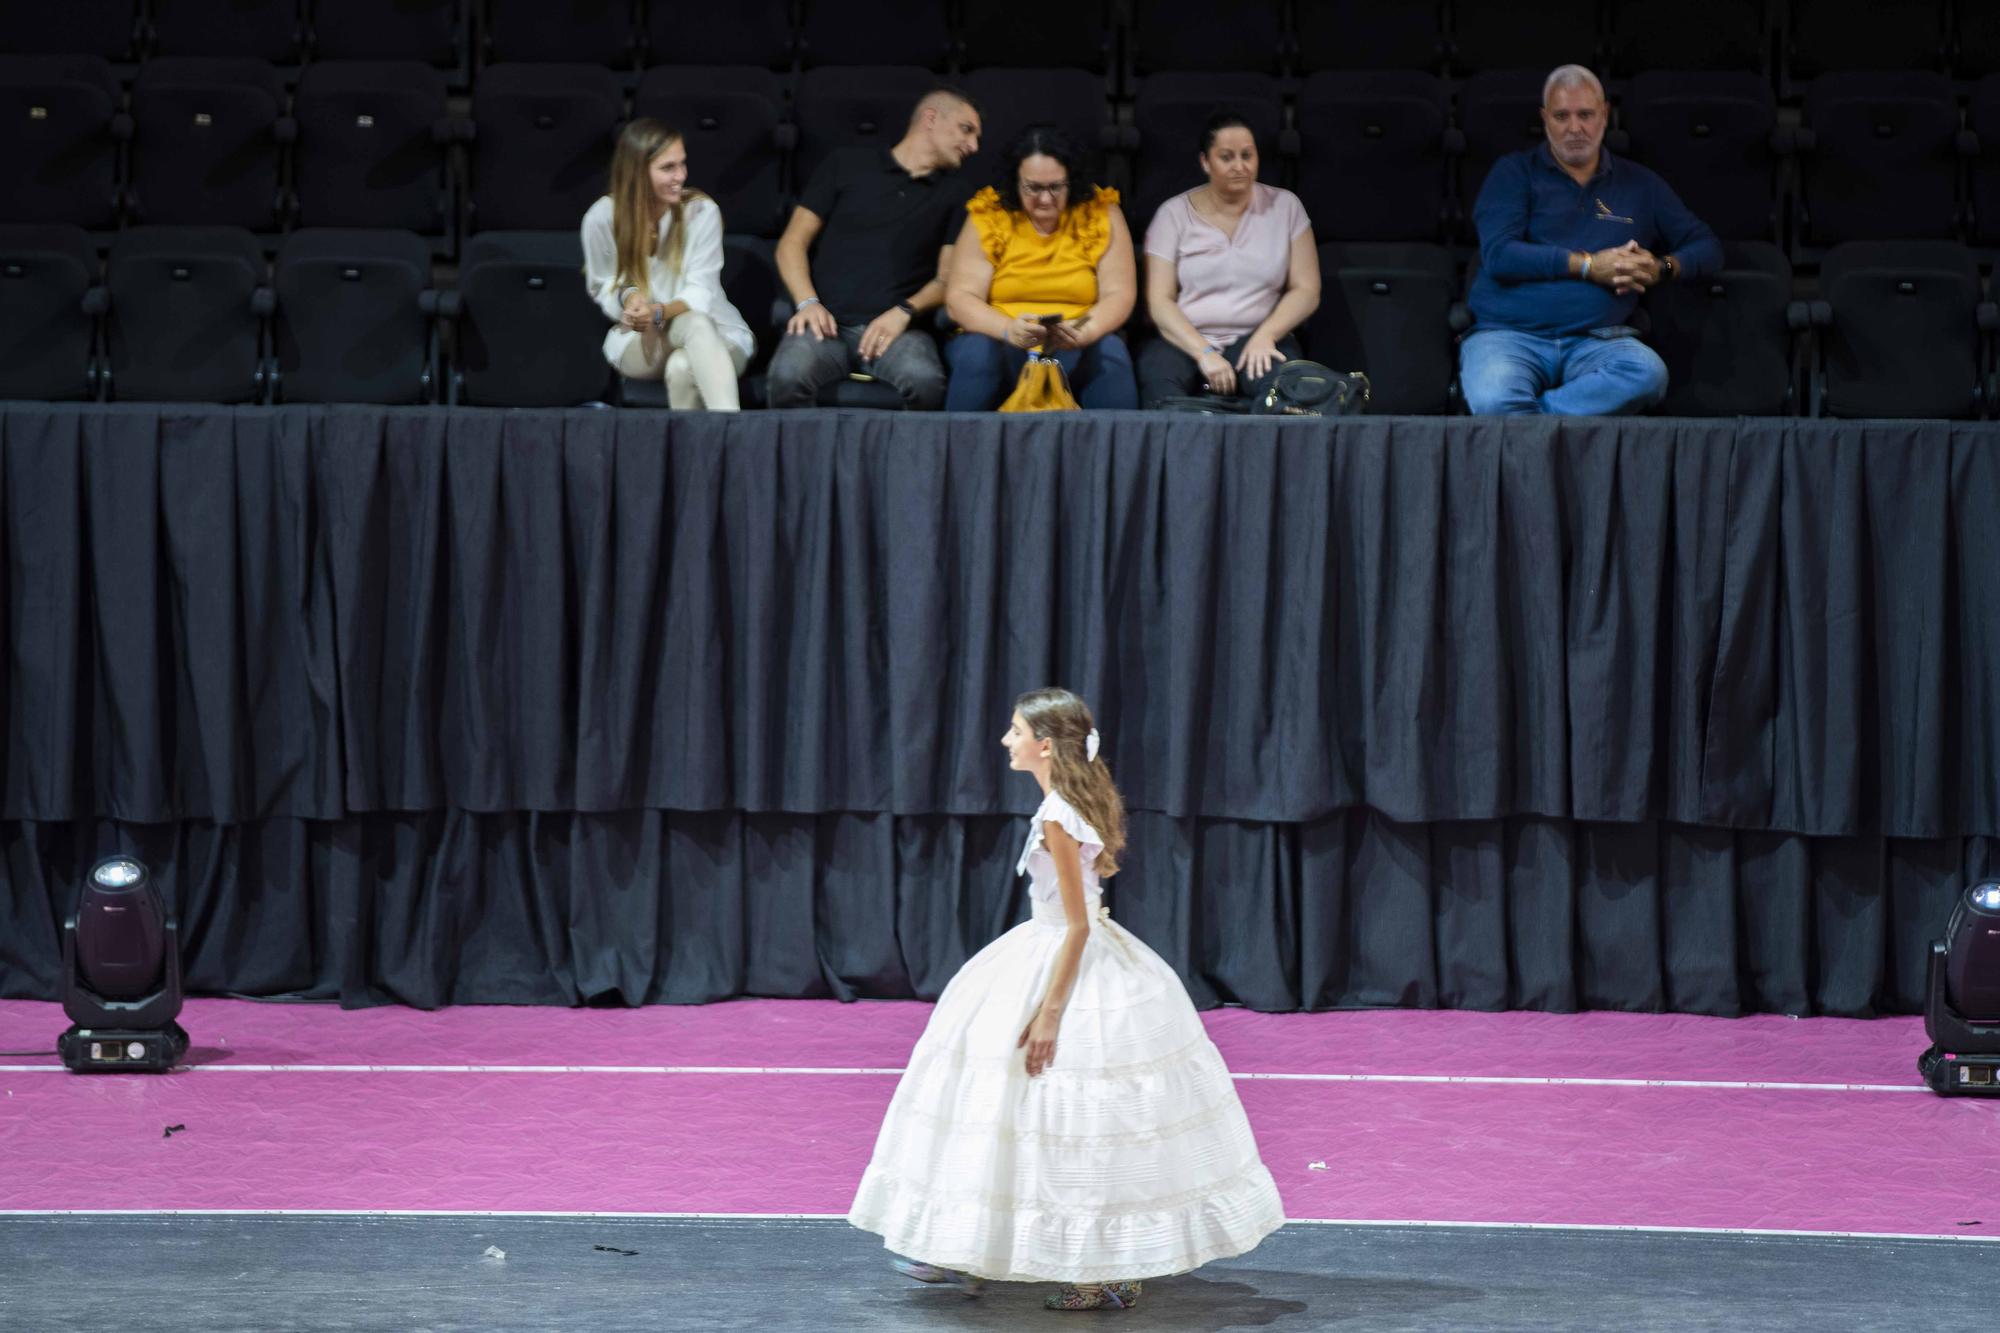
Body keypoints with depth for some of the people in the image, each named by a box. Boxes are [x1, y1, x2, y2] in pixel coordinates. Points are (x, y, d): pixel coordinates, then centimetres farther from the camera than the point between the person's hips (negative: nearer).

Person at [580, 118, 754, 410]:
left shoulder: (701, 211, -9)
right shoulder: (601, 218, -7)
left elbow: (701, 292, -13)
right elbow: (601, 287, 6)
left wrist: (659, 312, -35)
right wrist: (627, 296, -20)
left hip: (712, 334, 0)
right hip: (636, 342, 0)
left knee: (682, 368, -39)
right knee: (693, 322, -36)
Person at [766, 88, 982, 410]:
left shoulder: (953, 195, 21)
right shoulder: (848, 165, 16)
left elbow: (947, 278, 13)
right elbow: (792, 242, 12)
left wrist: (905, 311, -7)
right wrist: (808, 303, -6)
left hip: (894, 327, 1)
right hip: (829, 322, -1)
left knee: (924, 380, -35)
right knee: (788, 376, -35)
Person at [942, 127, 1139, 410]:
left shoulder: (1101, 215, 2)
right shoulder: (987, 217, -1)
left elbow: (1118, 295, -3)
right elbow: (960, 297, -6)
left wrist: (1084, 332, -25)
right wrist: (1008, 330, -26)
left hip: (1076, 354, 0)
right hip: (1001, 345, 0)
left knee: (1110, 352, -30)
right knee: (977, 352, -32)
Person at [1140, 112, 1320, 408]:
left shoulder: (1284, 206, 9)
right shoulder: (1174, 214, 6)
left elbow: (1306, 290, 6)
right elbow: (1159, 301, -1)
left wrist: (1265, 336, -12)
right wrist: (1204, 353, -16)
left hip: (1256, 340, 0)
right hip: (1185, 341, 0)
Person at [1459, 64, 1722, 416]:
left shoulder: (1639, 185, 21)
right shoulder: (1515, 173, 13)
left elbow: (1707, 247, 23)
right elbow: (1498, 254, -3)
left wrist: (1662, 268, 0)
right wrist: (1587, 266, -8)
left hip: (1595, 340, 3)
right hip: (1508, 333, -3)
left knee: (1649, 374, -35)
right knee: (1493, 400, -39)